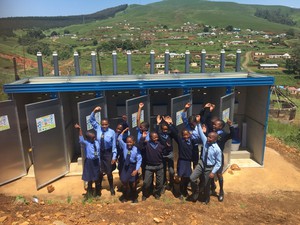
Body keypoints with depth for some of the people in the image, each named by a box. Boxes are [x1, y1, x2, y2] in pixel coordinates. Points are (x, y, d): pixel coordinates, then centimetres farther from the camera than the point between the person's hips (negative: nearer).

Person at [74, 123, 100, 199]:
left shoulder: (97, 143, -1)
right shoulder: (86, 143, -14)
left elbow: (99, 153, 6)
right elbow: (81, 140, -37)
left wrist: (99, 162, 9)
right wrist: (80, 129, -51)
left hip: (96, 161, 4)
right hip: (89, 162, -4)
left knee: (97, 177, 18)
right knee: (90, 178, 8)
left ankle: (97, 192, 39)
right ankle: (89, 193, 29)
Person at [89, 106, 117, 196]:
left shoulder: (112, 132, -15)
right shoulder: (98, 129, -6)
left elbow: (114, 145, -11)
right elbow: (91, 120, -5)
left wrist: (114, 157, -11)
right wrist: (94, 111, -21)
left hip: (108, 153, -3)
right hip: (99, 152, 3)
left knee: (109, 172, 10)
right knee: (100, 171, 16)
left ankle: (111, 188, 30)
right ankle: (99, 186, 40)